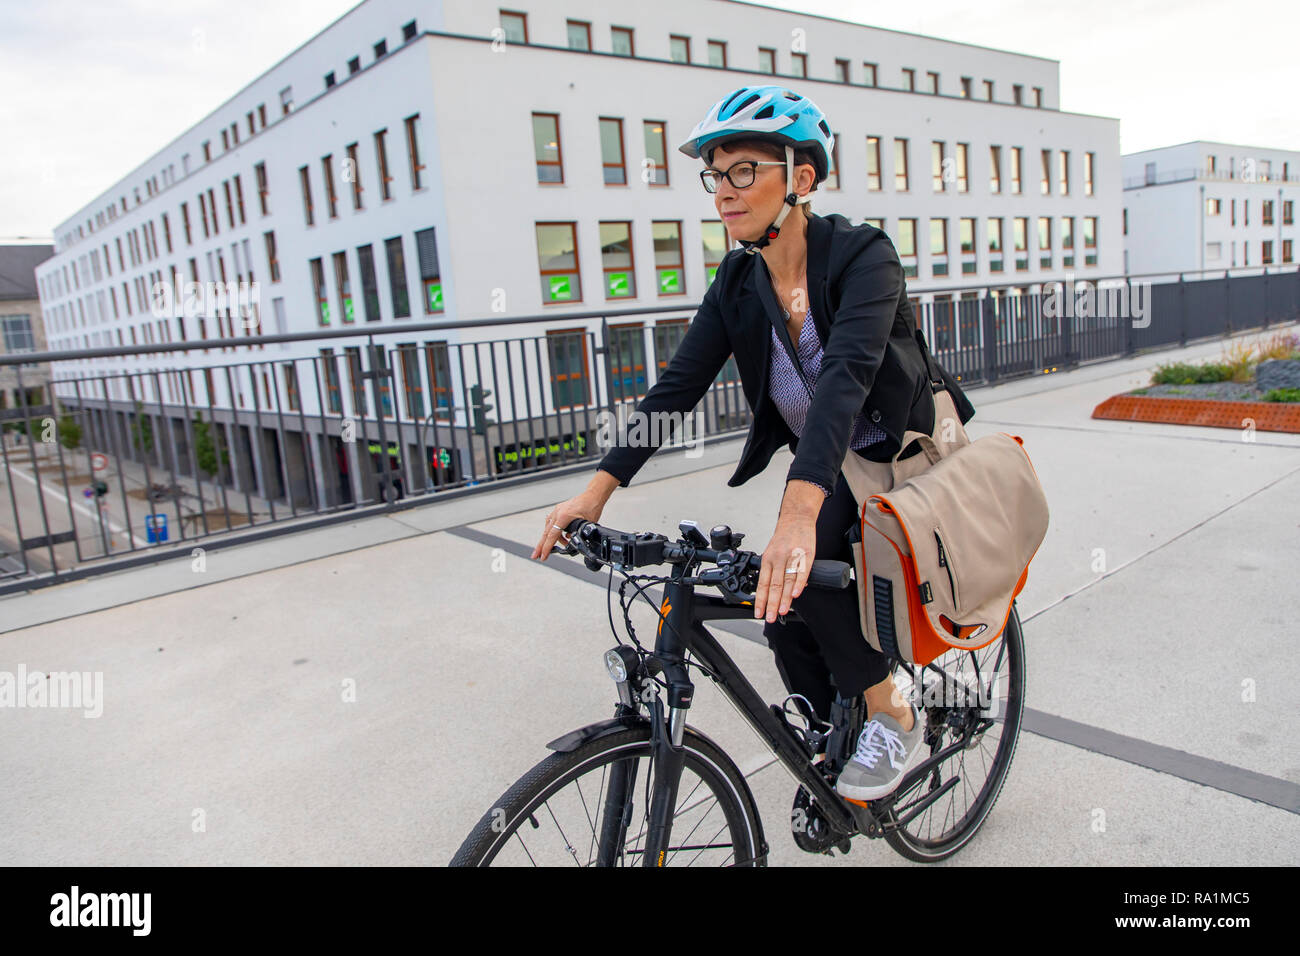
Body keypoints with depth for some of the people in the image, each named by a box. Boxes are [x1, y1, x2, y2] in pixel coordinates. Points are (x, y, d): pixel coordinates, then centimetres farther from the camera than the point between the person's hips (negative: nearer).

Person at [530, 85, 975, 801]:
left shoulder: (862, 253, -22)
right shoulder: (737, 283, -4)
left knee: (800, 568, -27)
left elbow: (846, 374, -39)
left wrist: (798, 518, -53)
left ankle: (894, 716, -4)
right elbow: (676, 388, -10)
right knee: (783, 611, -8)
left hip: (903, 460, -5)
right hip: (824, 472, 6)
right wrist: (597, 489, -23)